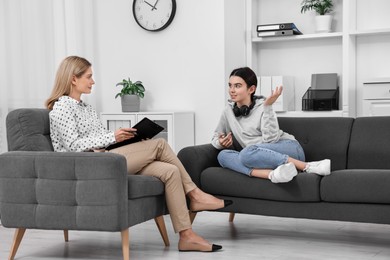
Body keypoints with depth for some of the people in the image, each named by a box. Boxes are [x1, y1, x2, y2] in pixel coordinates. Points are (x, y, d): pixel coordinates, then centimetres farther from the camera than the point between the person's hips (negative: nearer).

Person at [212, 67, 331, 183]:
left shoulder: (262, 106, -5)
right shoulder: (228, 111, 8)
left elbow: (270, 139, -18)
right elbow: (216, 137, 21)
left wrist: (268, 106, -24)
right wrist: (220, 143, -3)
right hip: (263, 157, 5)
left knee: (248, 153, -36)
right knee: (223, 156, -21)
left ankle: (308, 167, -34)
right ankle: (272, 174, -40)